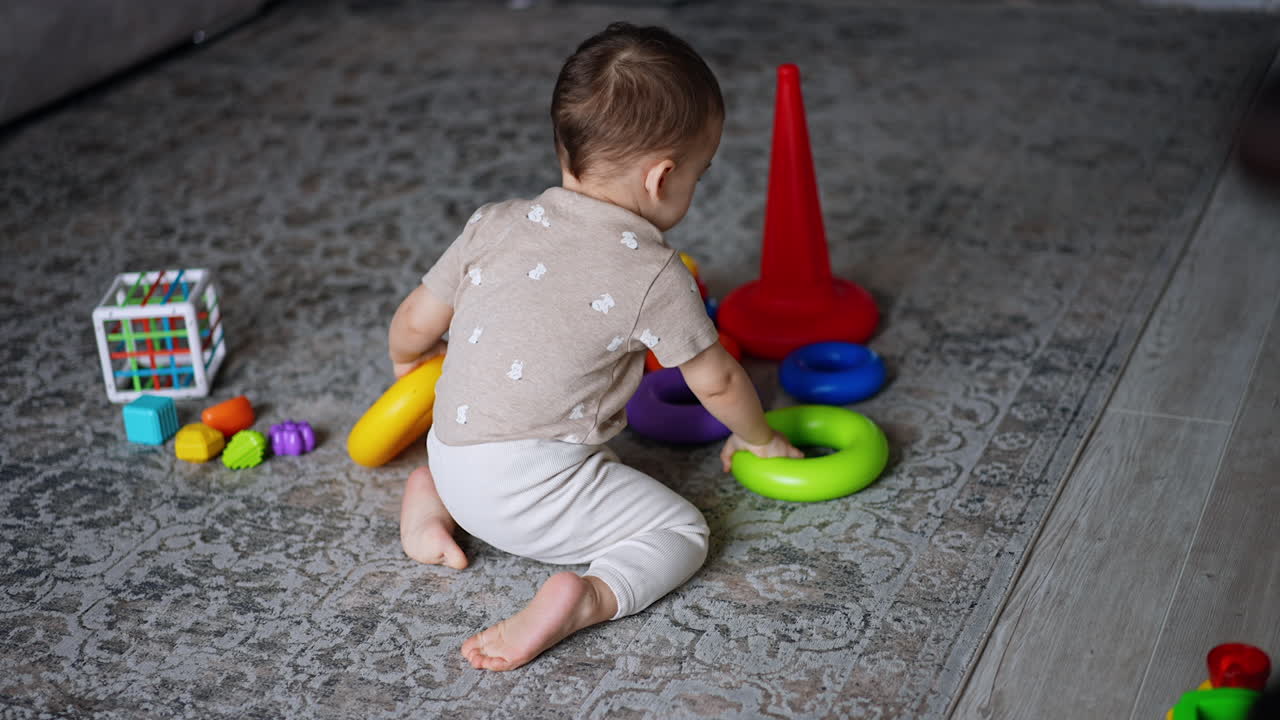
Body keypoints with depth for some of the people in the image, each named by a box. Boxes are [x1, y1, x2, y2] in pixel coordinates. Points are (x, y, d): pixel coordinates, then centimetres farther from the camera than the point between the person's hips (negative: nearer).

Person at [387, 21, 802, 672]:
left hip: (452, 451, 6)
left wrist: (409, 359, 33)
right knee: (680, 530, 6)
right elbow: (716, 381, 1)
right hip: (531, 492, -6)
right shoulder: (652, 274, -11)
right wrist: (758, 438, 22)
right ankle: (586, 598, -21)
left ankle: (431, 491, 12)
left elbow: (415, 324, 8)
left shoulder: (495, 224, 2)